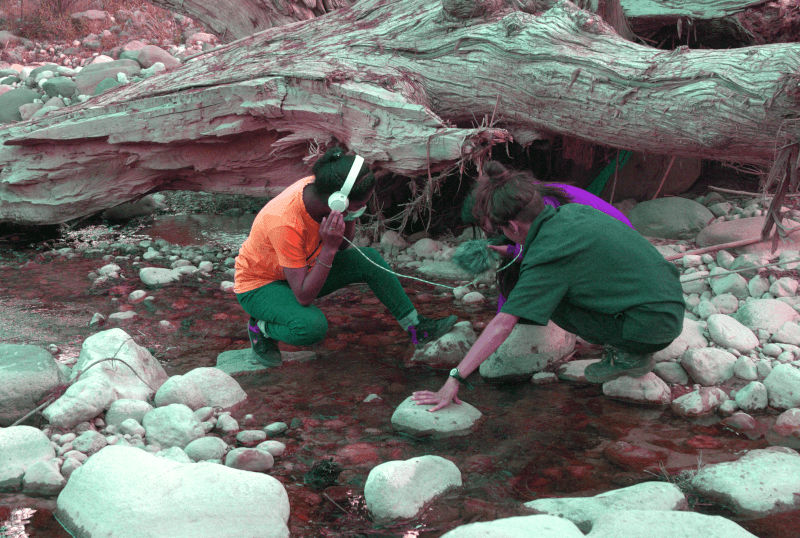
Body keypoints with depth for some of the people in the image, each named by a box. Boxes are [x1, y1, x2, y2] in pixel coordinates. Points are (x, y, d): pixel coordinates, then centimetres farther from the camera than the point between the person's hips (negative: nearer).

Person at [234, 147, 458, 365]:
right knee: (313, 326, -34)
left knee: (368, 259, -8)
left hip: (303, 270, 7)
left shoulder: (317, 187, -17)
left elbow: (342, 247, -1)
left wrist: (350, 218, -21)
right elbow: (304, 297, -35)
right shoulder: (285, 223, -38)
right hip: (259, 285, -7)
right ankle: (261, 327, -3)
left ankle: (417, 327, 3)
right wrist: (329, 247, -41)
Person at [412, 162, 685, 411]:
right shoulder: (573, 210, 4)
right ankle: (628, 347, 14)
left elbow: (502, 325, -21)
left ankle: (628, 354, 2)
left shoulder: (547, 253, -18)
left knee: (552, 301, -4)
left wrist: (455, 379, -19)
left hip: (651, 324, -8)